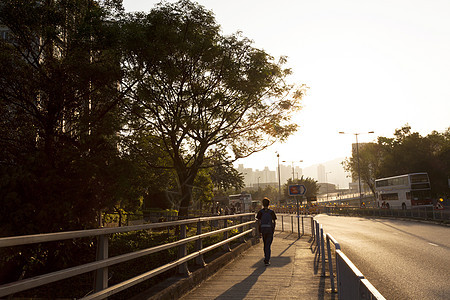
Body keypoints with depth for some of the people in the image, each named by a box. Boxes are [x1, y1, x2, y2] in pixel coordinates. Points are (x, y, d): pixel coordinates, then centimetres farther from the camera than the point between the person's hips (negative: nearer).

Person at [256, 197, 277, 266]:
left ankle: (267, 258, 30)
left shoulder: (260, 212, -3)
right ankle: (267, 260, -10)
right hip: (270, 229, -1)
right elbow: (274, 222, 1)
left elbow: (259, 222, -5)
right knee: (268, 245, 0)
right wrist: (273, 230, 13)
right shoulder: (271, 212, -2)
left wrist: (259, 232, 0)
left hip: (263, 229, 1)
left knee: (265, 244, 19)